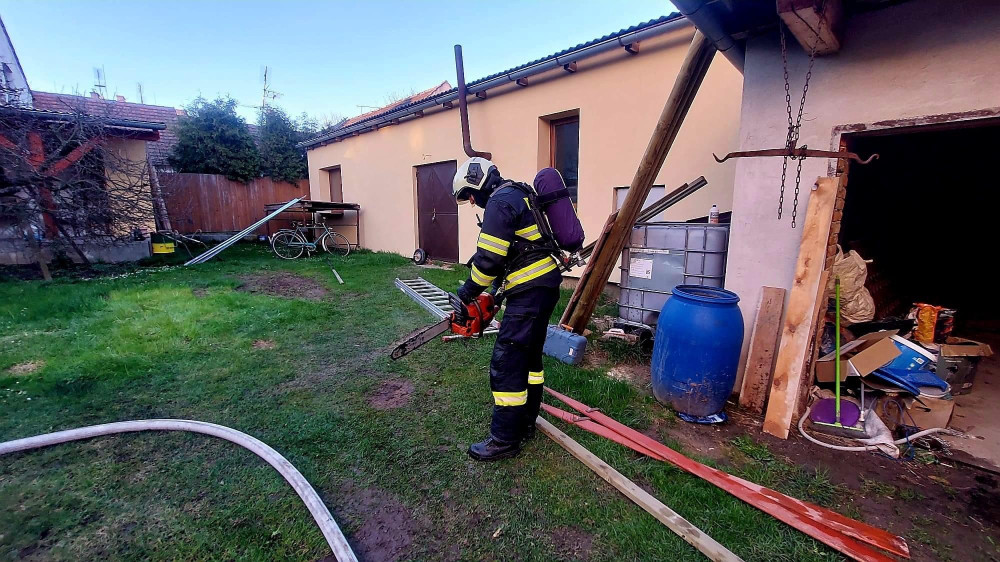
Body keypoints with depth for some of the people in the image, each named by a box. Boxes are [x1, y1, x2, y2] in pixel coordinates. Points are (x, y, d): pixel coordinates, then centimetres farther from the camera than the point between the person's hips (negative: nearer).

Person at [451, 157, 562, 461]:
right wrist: (496, 287, 18)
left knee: (506, 363, -4)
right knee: (530, 355, 18)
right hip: (545, 285, 11)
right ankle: (525, 423, 32)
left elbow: (488, 258, -18)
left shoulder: (499, 202, -12)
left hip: (529, 292, -11)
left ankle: (504, 440, 8)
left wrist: (467, 292, -4)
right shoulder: (517, 195, 20)